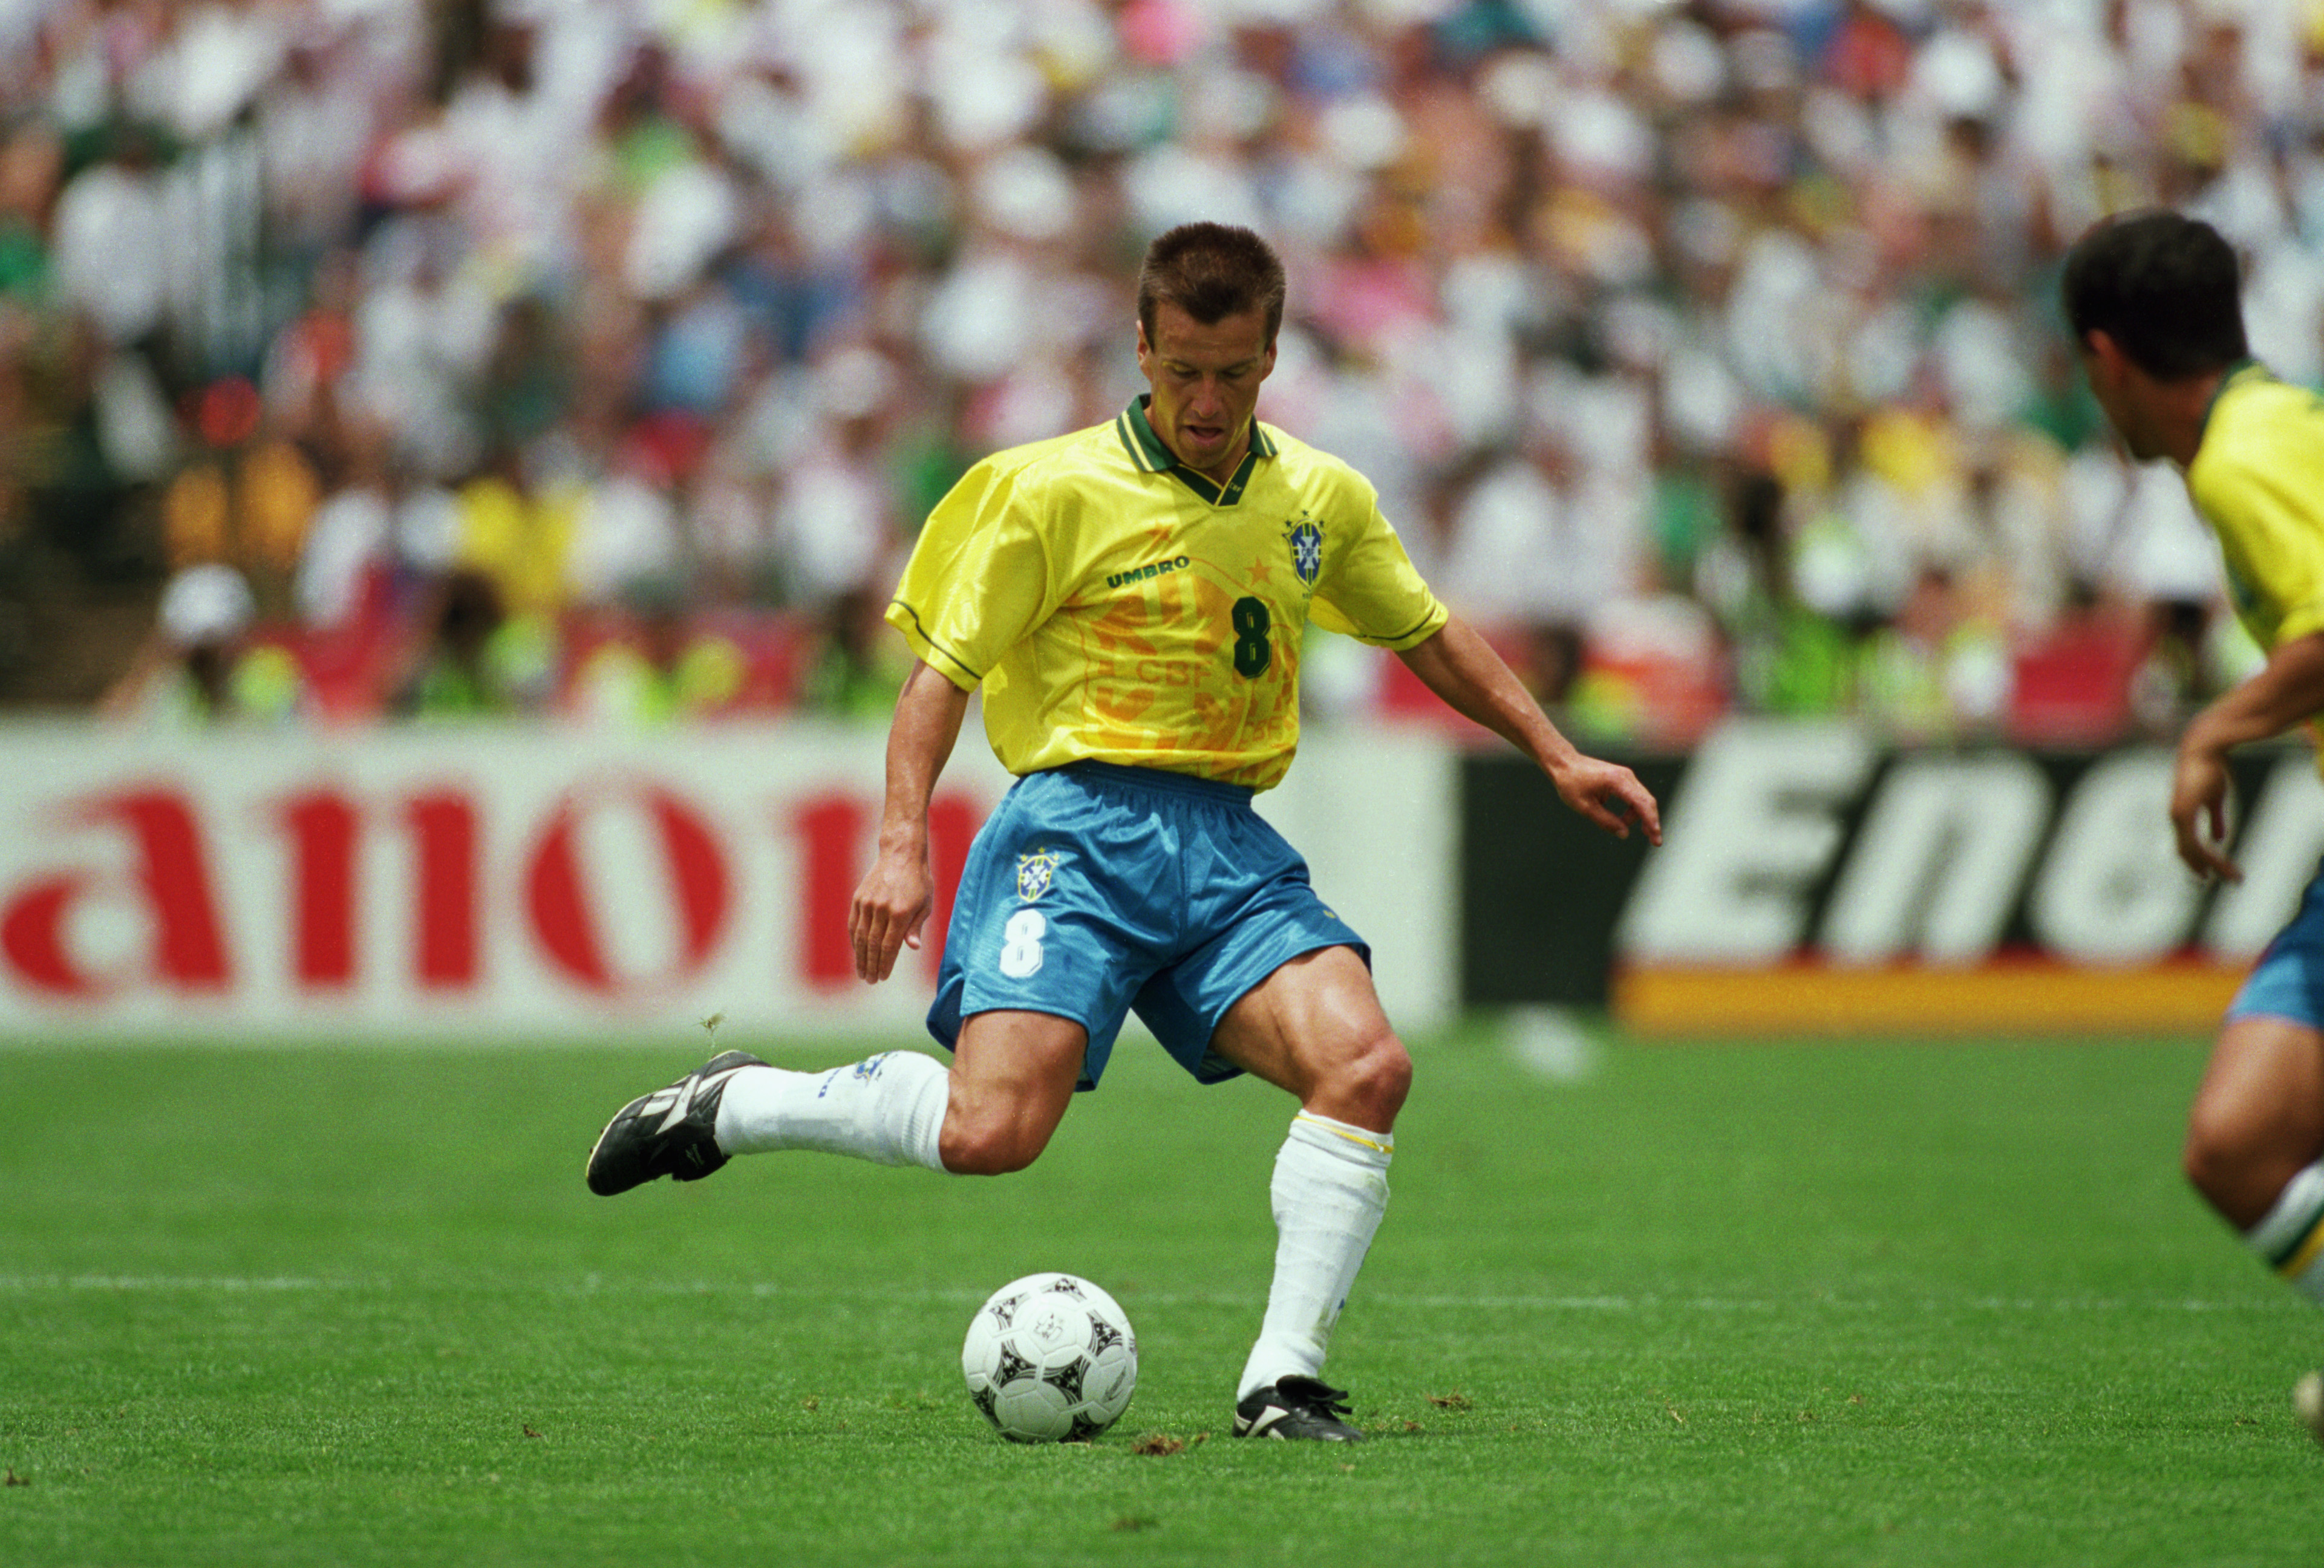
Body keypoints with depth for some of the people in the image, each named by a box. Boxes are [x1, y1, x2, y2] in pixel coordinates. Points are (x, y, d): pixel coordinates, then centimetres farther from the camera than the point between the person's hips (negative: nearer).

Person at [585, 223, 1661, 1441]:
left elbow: (1427, 635, 28)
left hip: (1225, 840, 5)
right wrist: (903, 841, -14)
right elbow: (943, 666, -3)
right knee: (991, 1132, -21)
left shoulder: (1323, 498, 12)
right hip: (1080, 825, -5)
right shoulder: (1054, 489, -3)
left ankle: (1283, 1382, -13)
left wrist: (1557, 757, 26)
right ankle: (731, 1105, 4)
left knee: (1365, 1067, -20)